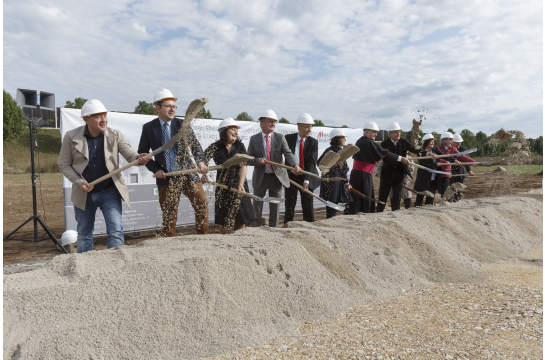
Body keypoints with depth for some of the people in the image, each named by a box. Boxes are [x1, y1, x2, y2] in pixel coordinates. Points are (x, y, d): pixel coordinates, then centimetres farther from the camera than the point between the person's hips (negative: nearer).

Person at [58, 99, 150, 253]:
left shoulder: (115, 135, -6)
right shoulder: (71, 137, -6)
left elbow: (130, 154, -14)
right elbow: (64, 164, 0)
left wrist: (139, 158, -39)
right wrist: (79, 182, -15)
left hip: (109, 192, -1)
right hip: (83, 194, 1)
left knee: (116, 232, -7)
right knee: (84, 234, 16)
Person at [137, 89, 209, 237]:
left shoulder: (182, 124, 3)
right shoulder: (148, 127, 3)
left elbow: (195, 144, -1)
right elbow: (142, 153, 7)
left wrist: (200, 161, -20)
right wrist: (155, 169, -6)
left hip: (187, 174, 1)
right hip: (166, 178, -1)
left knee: (202, 204, -5)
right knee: (169, 215, 5)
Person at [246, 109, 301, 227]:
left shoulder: (280, 138, 1)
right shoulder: (254, 139, 1)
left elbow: (288, 154, -12)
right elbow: (249, 160, 1)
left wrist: (295, 165, -31)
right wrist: (258, 161, -20)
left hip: (276, 177, 0)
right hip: (260, 178, 0)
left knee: (275, 210, 8)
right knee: (257, 210, 8)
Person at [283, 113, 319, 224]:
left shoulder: (313, 142, -1)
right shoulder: (288, 138, -1)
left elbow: (312, 162, -10)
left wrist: (306, 180, -19)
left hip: (306, 179, 1)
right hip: (291, 177, 0)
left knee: (308, 207, 4)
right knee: (290, 207, 1)